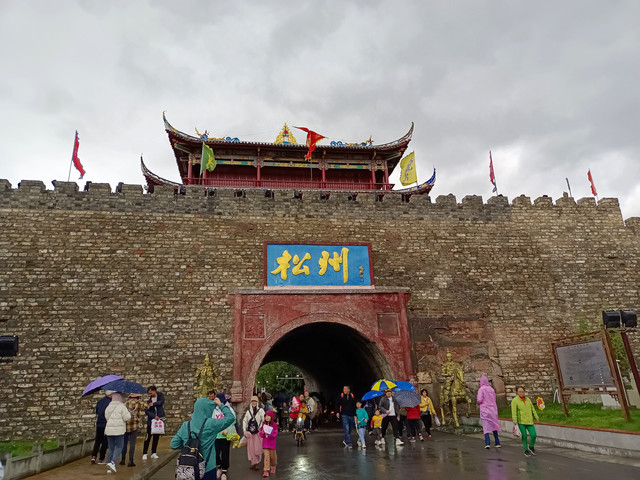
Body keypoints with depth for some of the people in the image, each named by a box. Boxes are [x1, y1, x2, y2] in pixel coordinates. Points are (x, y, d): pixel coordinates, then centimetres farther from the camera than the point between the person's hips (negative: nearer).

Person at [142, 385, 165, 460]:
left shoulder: (160, 395, 1)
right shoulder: (149, 400, -1)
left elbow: (161, 401, -17)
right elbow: (147, 411, -9)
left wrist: (153, 404, -26)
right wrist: (154, 416, -21)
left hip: (159, 419, 1)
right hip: (151, 420, -1)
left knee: (156, 437, 7)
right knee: (148, 437, -5)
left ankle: (154, 453, 16)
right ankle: (144, 453, 3)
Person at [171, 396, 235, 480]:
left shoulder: (186, 426, -5)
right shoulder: (211, 424, -15)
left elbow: (173, 445, 0)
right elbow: (231, 417, -8)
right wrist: (220, 405, 1)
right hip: (208, 469, -3)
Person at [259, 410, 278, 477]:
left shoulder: (274, 425, -7)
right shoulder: (264, 425, 2)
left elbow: (275, 434, -13)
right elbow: (261, 435, 4)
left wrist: (270, 434, -28)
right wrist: (262, 433, -17)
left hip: (272, 443, -1)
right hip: (265, 443, 1)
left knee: (272, 456, 11)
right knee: (266, 456, -7)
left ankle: (273, 467, 36)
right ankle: (266, 470, -4)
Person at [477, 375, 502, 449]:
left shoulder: (481, 389, -9)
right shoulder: (492, 389, 6)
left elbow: (480, 400, -16)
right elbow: (494, 399, 12)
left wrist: (478, 402, 6)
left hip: (484, 410, -4)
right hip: (493, 410, 5)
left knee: (486, 427, -2)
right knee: (494, 426, 16)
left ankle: (487, 443, -14)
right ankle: (497, 443, 19)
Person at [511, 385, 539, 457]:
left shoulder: (527, 399, 13)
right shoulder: (514, 400, -5)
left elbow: (532, 409, 17)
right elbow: (514, 411, -11)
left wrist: (536, 417, 11)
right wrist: (515, 420, -20)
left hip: (529, 421, 4)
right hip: (521, 421, -4)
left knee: (533, 435, -2)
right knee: (524, 435, -4)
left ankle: (531, 447, 26)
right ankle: (526, 450, 15)